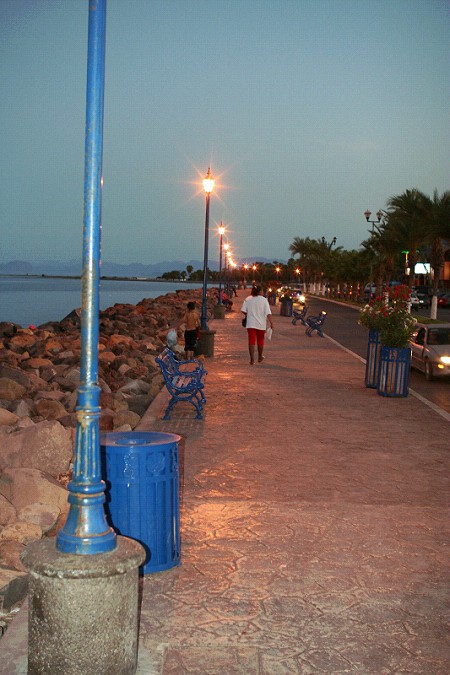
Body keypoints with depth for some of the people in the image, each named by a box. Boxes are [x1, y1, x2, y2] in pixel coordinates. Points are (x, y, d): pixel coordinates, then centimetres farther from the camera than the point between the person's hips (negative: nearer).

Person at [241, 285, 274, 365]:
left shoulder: (248, 299, 1)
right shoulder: (264, 300, -4)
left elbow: (243, 310, -2)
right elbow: (268, 313, -11)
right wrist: (271, 322, -10)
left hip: (250, 324, 0)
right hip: (261, 324, 0)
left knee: (251, 341, -1)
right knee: (260, 340, 17)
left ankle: (252, 358, -13)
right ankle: (260, 357, 31)